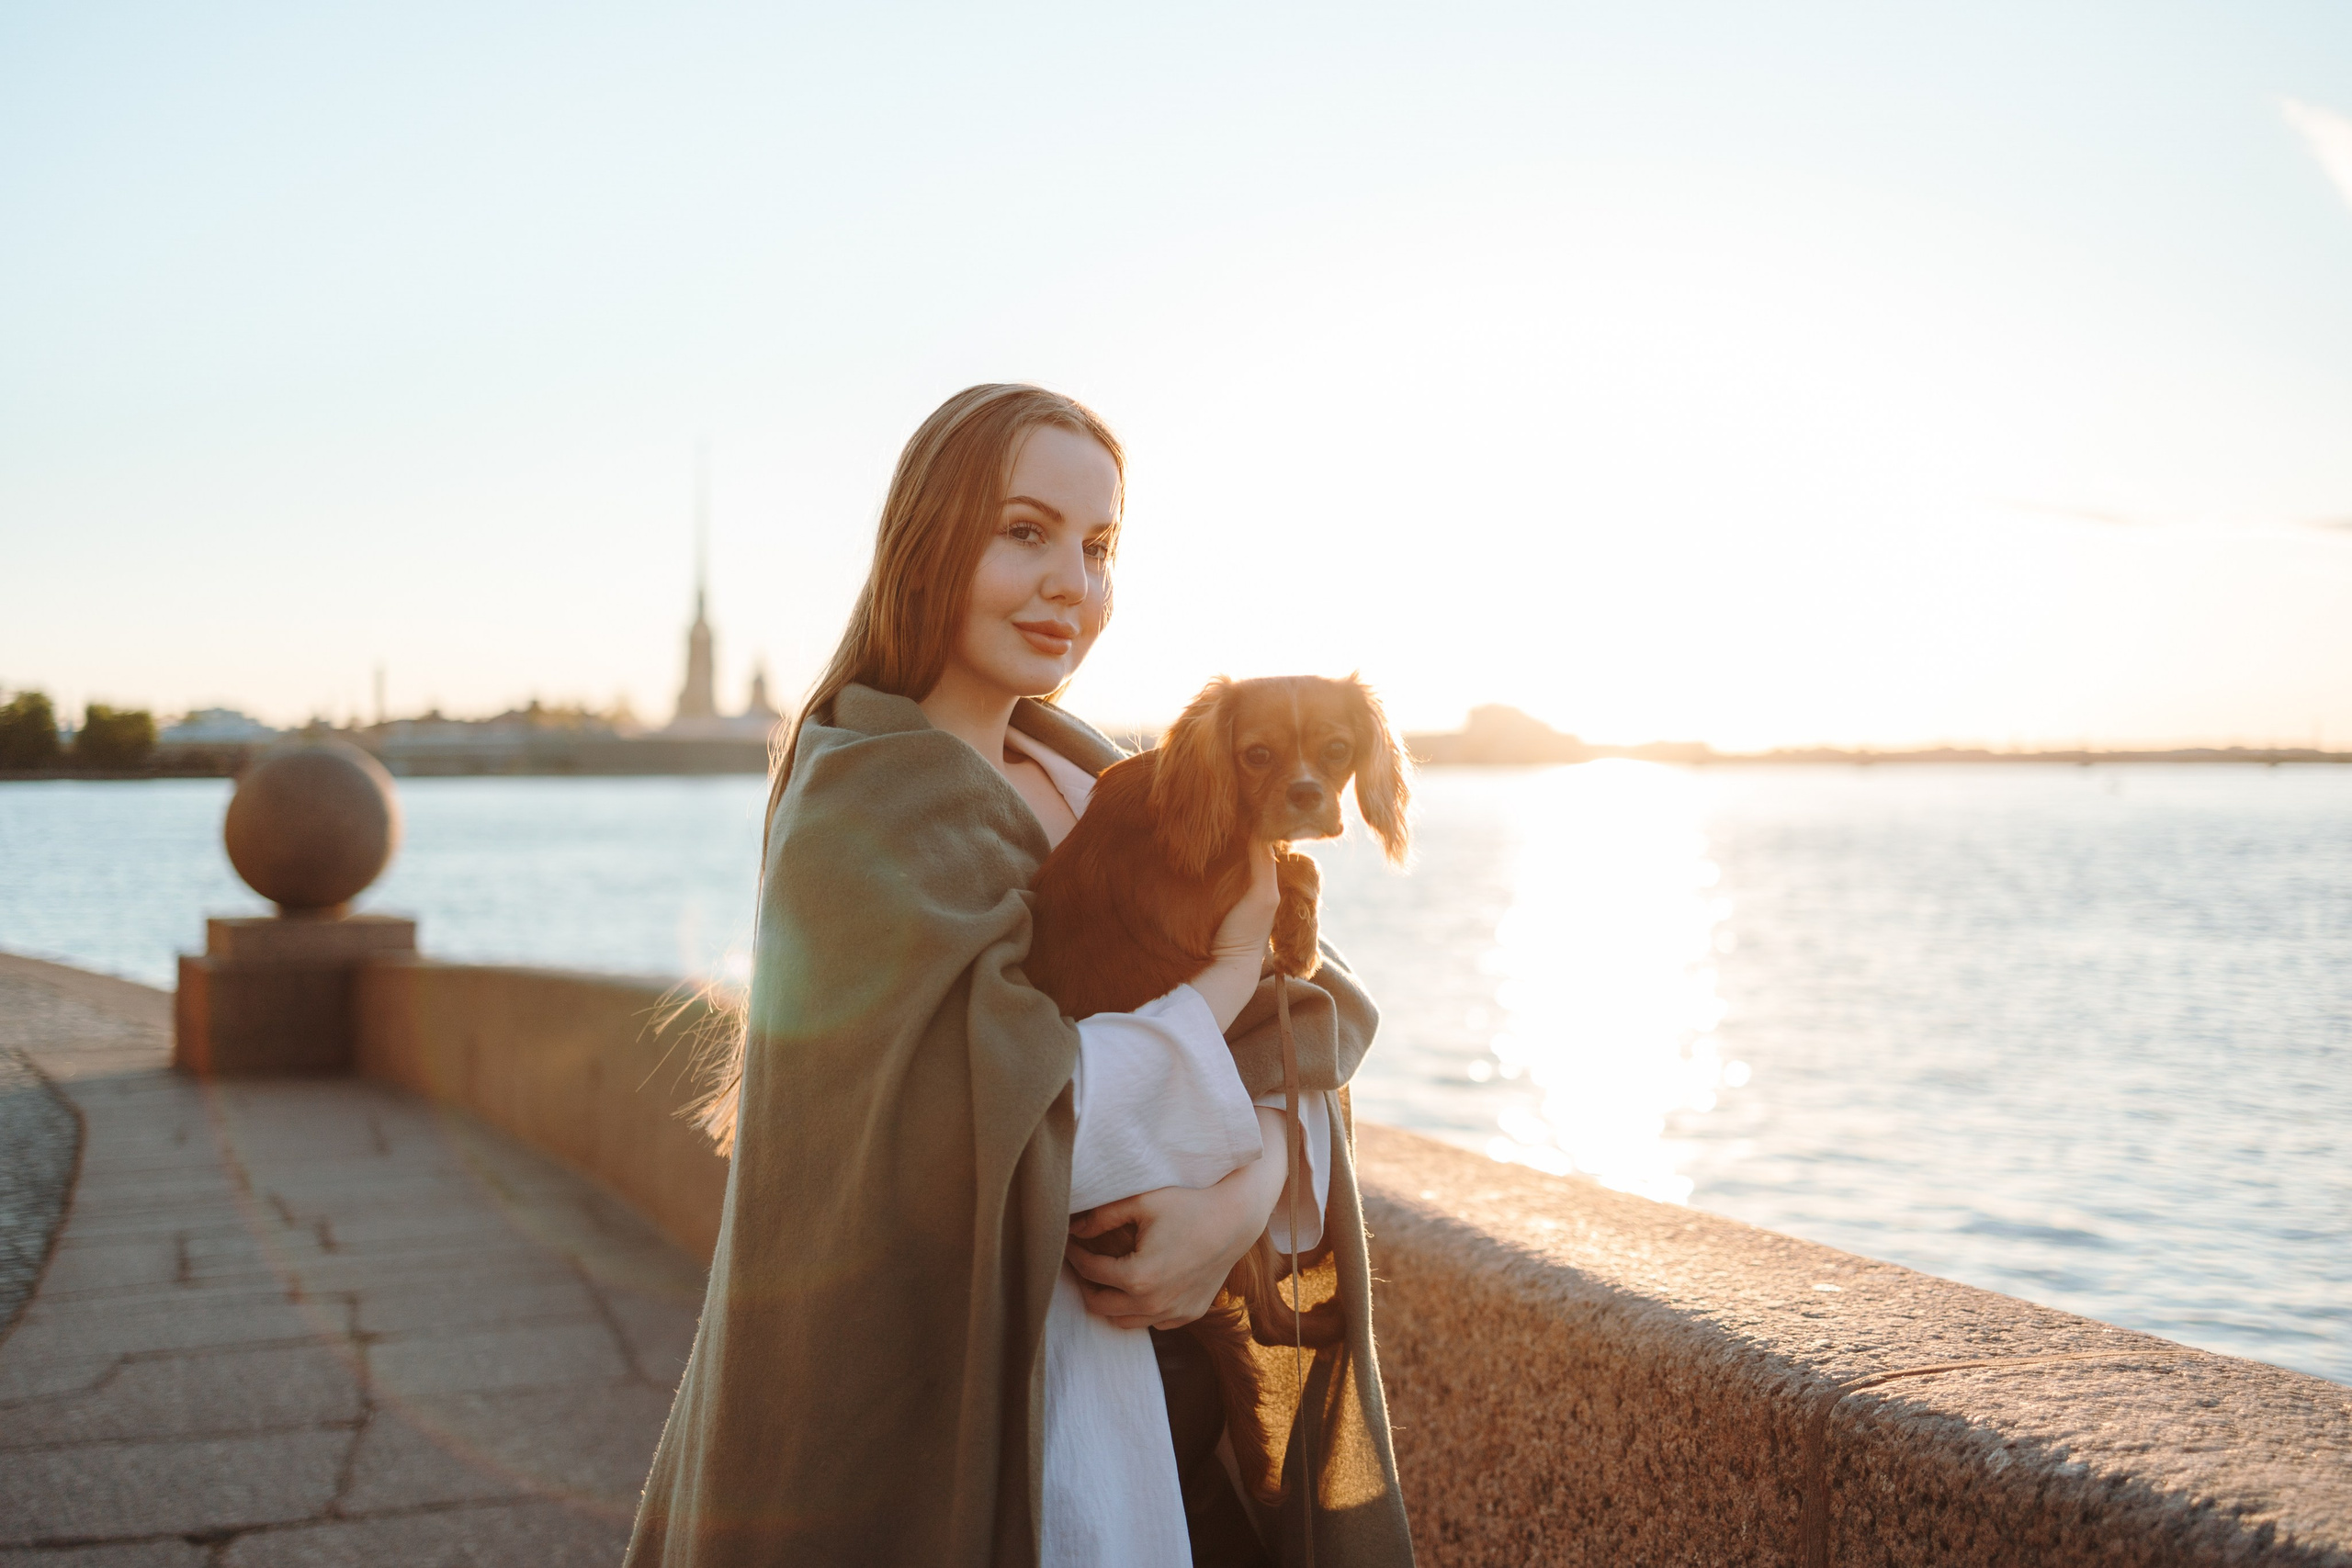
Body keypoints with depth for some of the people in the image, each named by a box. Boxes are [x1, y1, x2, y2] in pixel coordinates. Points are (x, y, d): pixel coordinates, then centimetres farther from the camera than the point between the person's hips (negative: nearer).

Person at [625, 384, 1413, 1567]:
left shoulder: (1085, 783, 5)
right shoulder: (864, 809, -17)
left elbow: (1317, 1003, -1)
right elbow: (1024, 1105, -26)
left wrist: (1248, 1188, -20)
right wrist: (1230, 970, -13)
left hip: (1103, 1361, 7)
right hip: (927, 1405, -7)